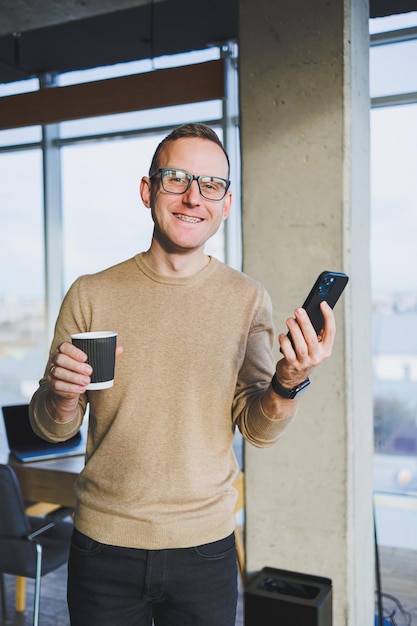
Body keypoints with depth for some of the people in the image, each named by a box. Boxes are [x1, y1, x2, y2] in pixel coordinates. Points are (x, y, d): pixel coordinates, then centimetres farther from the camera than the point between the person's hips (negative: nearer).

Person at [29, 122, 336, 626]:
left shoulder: (247, 299, -5)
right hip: (103, 546, 0)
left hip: (206, 548, 1)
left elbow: (258, 429, -4)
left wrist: (288, 383, -24)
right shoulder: (91, 295, -6)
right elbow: (52, 428, 0)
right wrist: (63, 395, -22)